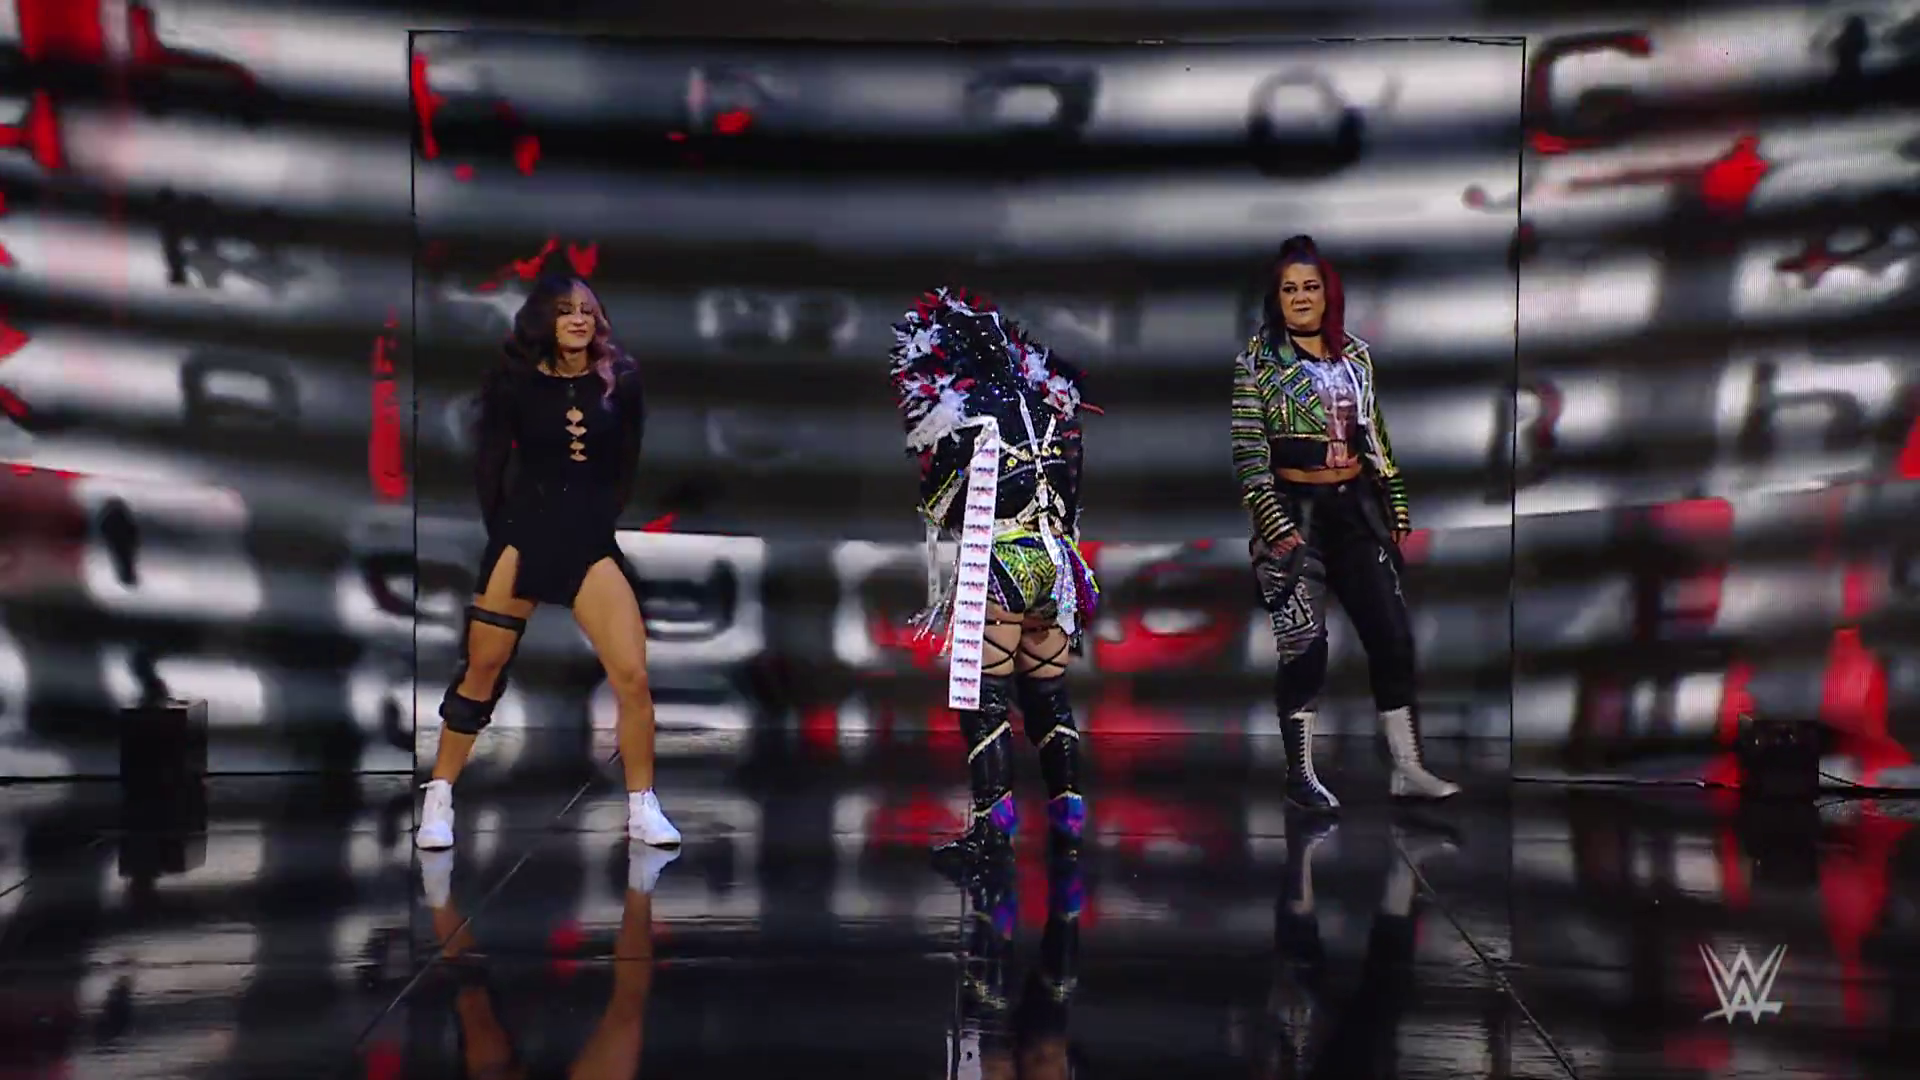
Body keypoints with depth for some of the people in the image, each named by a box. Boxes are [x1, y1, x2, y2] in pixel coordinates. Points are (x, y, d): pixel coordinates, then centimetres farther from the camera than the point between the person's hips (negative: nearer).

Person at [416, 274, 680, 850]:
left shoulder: (619, 380, 2)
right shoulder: (517, 383, -2)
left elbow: (633, 462, 10)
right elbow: (490, 463, 4)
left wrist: (613, 518, 7)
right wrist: (501, 535, 3)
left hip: (594, 540, 1)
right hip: (524, 532, -1)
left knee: (633, 677, -8)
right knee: (481, 670, 3)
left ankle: (642, 809, 6)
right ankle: (438, 802, 15)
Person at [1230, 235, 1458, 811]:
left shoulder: (1356, 354, 9)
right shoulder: (1258, 359, -5)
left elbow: (1376, 437, 15)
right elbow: (1248, 453, -9)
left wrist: (1397, 508, 12)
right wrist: (1275, 526, -15)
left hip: (1355, 506, 5)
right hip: (1294, 508, -5)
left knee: (1392, 633, 2)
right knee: (1305, 643, -2)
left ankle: (1407, 768, 9)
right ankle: (1300, 773, 11)